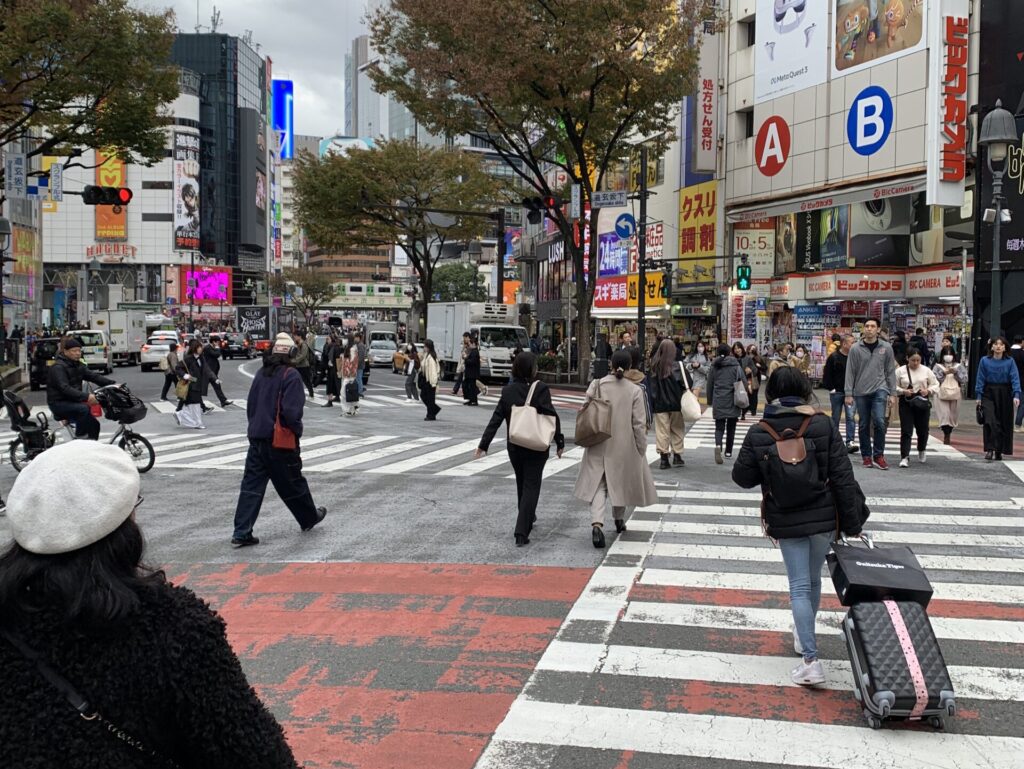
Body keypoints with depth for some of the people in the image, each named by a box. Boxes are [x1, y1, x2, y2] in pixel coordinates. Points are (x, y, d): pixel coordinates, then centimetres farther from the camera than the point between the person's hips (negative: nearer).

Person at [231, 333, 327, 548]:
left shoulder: (261, 374, 10)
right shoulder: (290, 375, -13)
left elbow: (250, 405, 15)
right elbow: (291, 410, -20)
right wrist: (297, 431, -5)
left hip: (256, 439, 6)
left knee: (251, 486, 3)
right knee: (293, 483, 12)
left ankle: (241, 533, -2)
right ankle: (309, 518, 33)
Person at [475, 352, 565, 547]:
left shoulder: (507, 391, -1)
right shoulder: (540, 389, -13)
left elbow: (496, 419, -2)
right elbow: (552, 417, -14)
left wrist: (484, 444, 1)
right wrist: (559, 442, -4)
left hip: (514, 446, 4)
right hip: (536, 447, -4)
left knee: (522, 483, 23)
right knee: (531, 486, -1)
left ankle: (527, 518, 43)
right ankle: (521, 533, -11)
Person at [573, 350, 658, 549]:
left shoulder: (596, 385, -7)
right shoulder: (634, 391, -9)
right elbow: (639, 424, -8)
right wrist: (642, 450, 2)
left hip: (598, 445, 0)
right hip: (624, 446, 0)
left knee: (598, 484, 2)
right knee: (621, 481, 21)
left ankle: (597, 523, -19)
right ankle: (619, 519, 37)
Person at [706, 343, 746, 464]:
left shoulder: (714, 366, 2)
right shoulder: (735, 366, -4)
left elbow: (710, 384, 8)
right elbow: (744, 382, -5)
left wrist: (710, 400, 18)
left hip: (718, 402, 1)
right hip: (733, 402, -1)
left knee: (719, 426, 3)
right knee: (731, 427, 13)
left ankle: (718, 445, -25)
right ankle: (728, 452, 18)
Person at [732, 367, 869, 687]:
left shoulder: (759, 434, -11)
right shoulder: (822, 425, -10)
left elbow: (742, 477, -3)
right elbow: (843, 476, -9)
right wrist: (853, 522, -3)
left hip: (786, 522, -1)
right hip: (823, 518, 2)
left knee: (799, 586, 3)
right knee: (813, 580, 21)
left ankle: (811, 659, -6)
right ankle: (803, 635, 42)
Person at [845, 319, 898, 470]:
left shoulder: (886, 348, 3)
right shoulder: (855, 349, 0)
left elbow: (890, 372, 6)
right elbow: (850, 372, 1)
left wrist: (892, 394, 2)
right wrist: (849, 394, -3)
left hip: (879, 390, -1)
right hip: (861, 392, 1)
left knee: (879, 421, -14)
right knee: (864, 425, 7)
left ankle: (878, 455, -3)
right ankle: (866, 455, 18)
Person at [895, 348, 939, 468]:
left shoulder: (926, 370, 4)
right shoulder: (900, 371, 0)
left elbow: (935, 385, 10)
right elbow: (894, 386, 1)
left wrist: (928, 391, -9)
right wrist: (903, 391, -16)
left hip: (922, 403, 2)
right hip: (906, 403, -2)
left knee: (922, 429, 12)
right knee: (906, 431, -8)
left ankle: (921, 451, 40)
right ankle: (904, 457, -8)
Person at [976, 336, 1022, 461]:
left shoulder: (1010, 362, -2)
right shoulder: (984, 361, -1)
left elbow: (1015, 379, -6)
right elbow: (980, 379, 1)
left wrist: (1016, 395, -18)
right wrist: (979, 396, -5)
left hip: (1005, 395, 1)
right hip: (989, 394, -1)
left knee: (1004, 423, 7)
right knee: (990, 421, -14)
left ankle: (999, 452, 18)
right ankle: (990, 449, -15)